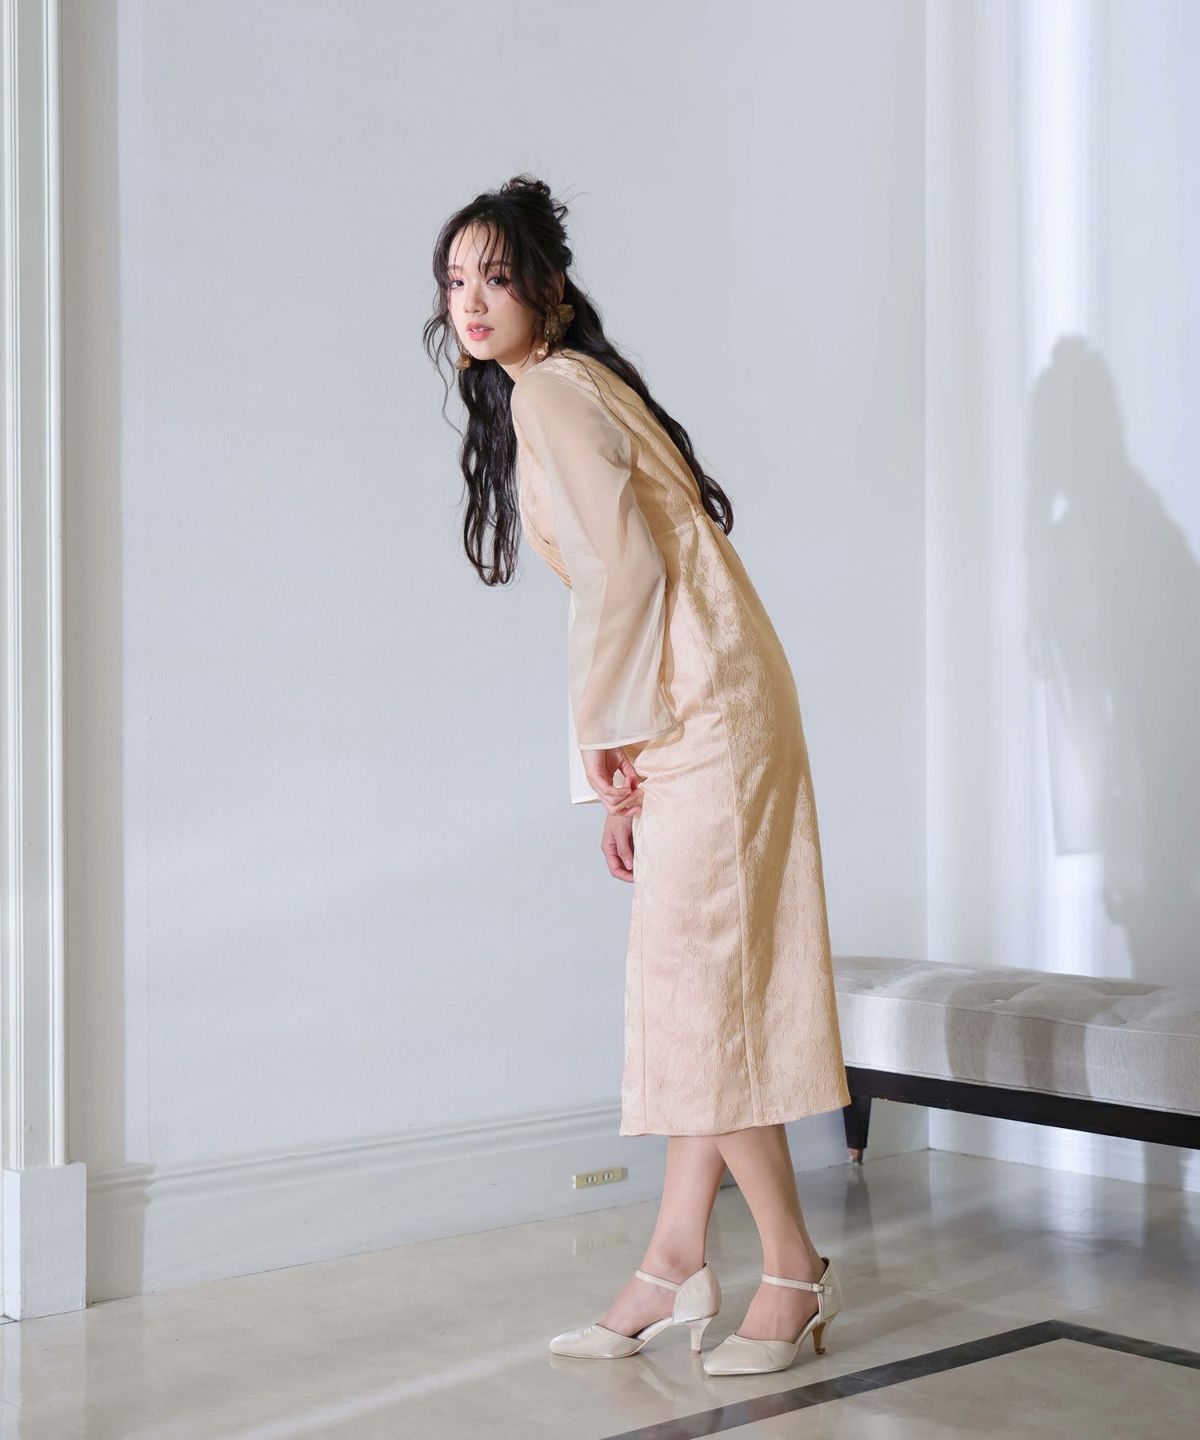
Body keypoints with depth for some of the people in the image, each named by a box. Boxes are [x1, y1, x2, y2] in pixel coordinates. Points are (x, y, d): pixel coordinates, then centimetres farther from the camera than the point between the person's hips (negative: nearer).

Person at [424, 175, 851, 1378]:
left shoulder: (550, 392, -9)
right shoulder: (559, 392, 20)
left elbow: (625, 566, -19)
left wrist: (605, 735, -8)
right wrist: (617, 777, 15)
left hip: (705, 711, -10)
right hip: (681, 716, 10)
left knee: (696, 979, -6)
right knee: (692, 982, 9)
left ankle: (796, 1271, 5)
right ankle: (676, 1262, 17)